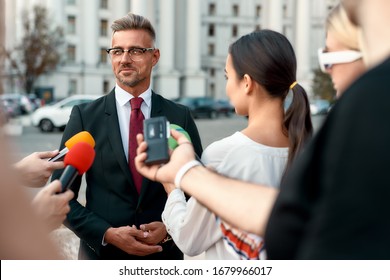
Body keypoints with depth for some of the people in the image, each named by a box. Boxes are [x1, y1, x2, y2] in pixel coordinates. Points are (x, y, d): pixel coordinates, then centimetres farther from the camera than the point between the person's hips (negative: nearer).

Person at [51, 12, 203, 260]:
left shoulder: (180, 117, -1)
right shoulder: (85, 116, -4)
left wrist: (170, 228, -12)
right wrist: (107, 233, -15)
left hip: (164, 253, 1)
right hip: (101, 252, -1)